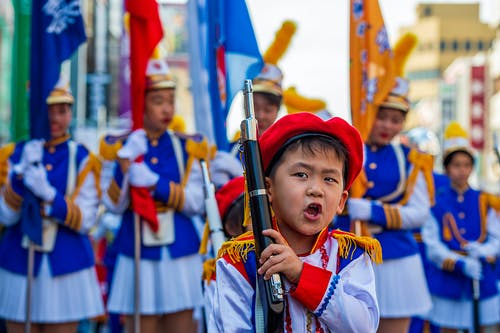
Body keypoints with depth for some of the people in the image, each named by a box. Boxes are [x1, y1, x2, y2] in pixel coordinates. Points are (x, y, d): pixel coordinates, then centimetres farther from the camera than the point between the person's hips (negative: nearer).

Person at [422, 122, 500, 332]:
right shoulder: (437, 202, 0)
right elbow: (432, 245, -5)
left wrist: (482, 251, -18)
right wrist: (461, 263, -18)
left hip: (481, 280, 2)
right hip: (448, 281, -2)